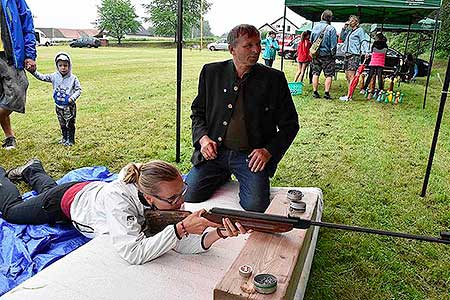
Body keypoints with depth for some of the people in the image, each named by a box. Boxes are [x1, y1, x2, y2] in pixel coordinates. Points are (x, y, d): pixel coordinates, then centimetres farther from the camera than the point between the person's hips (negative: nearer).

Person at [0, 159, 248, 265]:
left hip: (95, 188, 4)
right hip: (70, 199, -4)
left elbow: (183, 243, -38)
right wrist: (181, 228, -60)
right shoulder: (119, 200, -50)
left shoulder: (166, 196, -35)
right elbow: (134, 253, -55)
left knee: (47, 188, 38)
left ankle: (31, 169, 63)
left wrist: (219, 233, -56)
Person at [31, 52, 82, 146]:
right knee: (62, 124, 16)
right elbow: (42, 77, 4)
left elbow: (78, 89, -6)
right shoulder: (54, 77, 1)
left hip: (69, 106, -4)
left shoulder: (73, 78, -9)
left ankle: (70, 140, 15)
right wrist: (33, 71, -9)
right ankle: (65, 138, 30)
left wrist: (72, 98, -19)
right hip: (59, 106, 4)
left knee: (70, 124, 3)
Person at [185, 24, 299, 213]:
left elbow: (290, 124, 6)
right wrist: (203, 137, -4)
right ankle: (223, 177, 18)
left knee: (256, 207, -21)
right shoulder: (211, 72, 5)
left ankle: (244, 182, 14)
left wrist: (269, 151, -8)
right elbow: (197, 112, 15)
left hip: (251, 156, -1)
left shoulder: (274, 79, 0)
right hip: (214, 152, 2)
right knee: (186, 197, -11)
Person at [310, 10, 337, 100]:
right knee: (329, 75, 3)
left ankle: (315, 92, 12)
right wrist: (333, 55, -3)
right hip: (327, 55, -4)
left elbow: (311, 40, 13)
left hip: (316, 54, 4)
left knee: (315, 74, 11)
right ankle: (327, 93, -1)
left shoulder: (315, 26, 4)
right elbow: (333, 44, -10)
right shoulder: (331, 29, -10)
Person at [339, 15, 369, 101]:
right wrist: (344, 28, 13)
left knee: (351, 76, -12)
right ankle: (350, 93, 15)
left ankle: (349, 96, -14)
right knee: (347, 76, 8)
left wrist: (366, 51, -20)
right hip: (347, 55, 8)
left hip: (354, 55, -8)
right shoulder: (349, 31, 21)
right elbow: (342, 38, 23)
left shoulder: (360, 30, 1)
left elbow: (364, 42, -6)